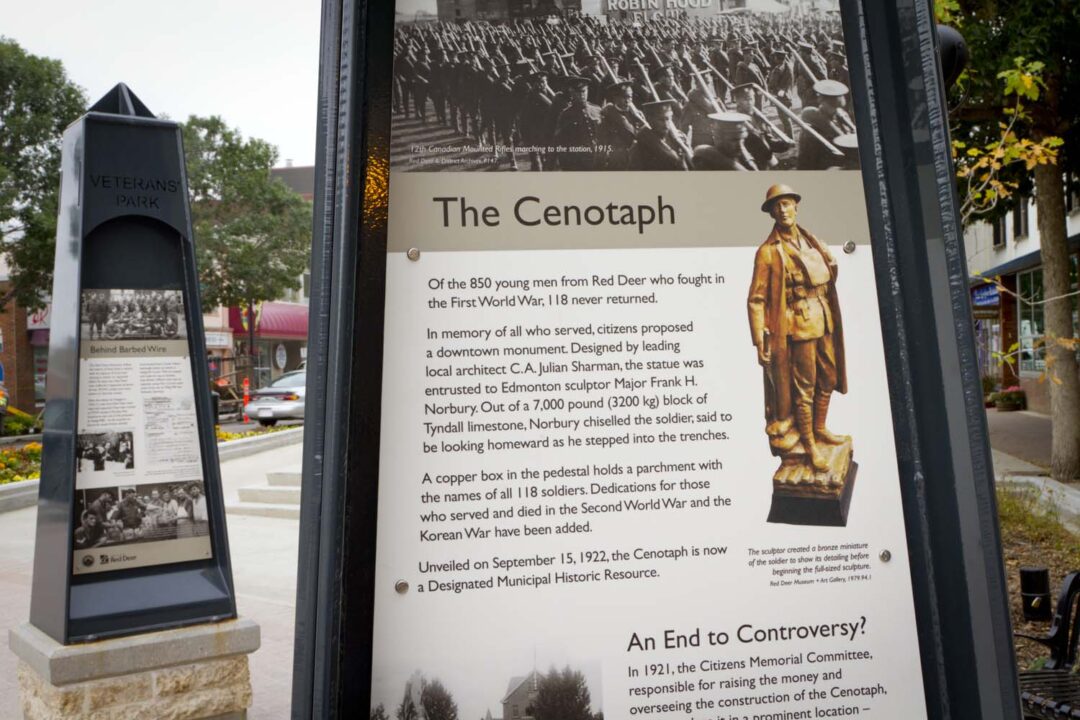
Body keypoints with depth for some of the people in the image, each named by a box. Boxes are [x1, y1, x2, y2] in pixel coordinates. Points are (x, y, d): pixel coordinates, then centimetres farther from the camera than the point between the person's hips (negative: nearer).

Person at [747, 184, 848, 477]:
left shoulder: (813, 242, 11)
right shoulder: (768, 252, -11)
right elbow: (756, 300, -15)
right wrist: (760, 341, -19)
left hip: (825, 323, 7)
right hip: (798, 327, -7)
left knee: (828, 380, 17)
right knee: (804, 386, 2)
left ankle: (820, 430, 37)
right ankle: (808, 445, 16)